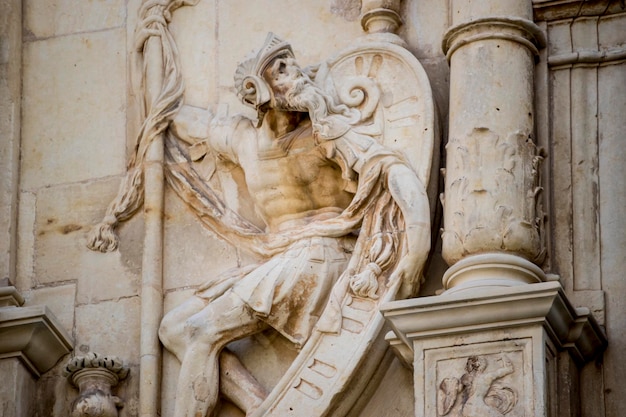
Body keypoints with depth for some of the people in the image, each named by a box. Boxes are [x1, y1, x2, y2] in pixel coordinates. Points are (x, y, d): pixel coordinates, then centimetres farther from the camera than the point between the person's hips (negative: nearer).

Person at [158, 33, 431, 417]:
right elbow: (189, 122, 35)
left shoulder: (324, 132, -7)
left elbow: (395, 170, -19)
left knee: (203, 334, -16)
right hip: (278, 263, 7)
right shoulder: (244, 138, 12)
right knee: (174, 328, 0)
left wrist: (412, 253, -28)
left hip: (318, 259, -7)